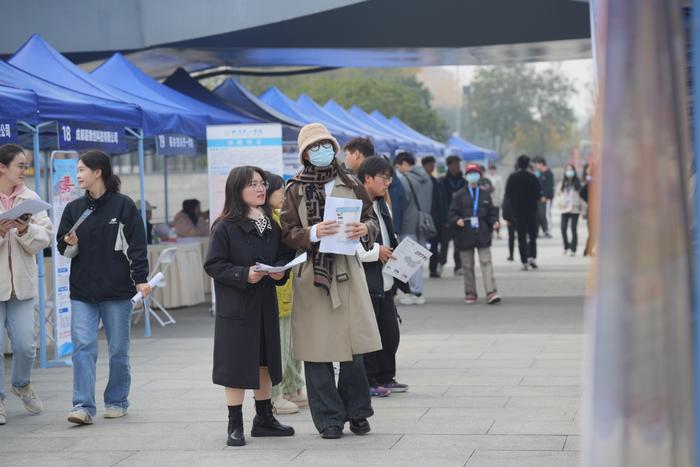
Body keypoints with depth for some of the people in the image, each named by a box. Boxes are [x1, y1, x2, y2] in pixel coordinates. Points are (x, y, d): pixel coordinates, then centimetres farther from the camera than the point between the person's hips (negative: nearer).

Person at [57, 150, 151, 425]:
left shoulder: (123, 206, -2)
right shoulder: (74, 208, 10)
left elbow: (136, 245, -3)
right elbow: (63, 248, 14)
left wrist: (141, 279, -10)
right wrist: (70, 244, -8)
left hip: (117, 290, -3)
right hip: (82, 291, 3)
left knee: (118, 349, 6)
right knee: (83, 347, -8)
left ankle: (116, 401, 20)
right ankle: (83, 405, -11)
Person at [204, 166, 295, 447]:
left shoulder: (271, 226, 8)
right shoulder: (225, 227, -10)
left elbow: (285, 254, 13)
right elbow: (213, 265, -13)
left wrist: (280, 271, -8)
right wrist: (244, 275, -23)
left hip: (265, 305, 6)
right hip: (235, 306, -6)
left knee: (265, 362, 14)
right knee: (236, 366, -1)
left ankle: (264, 418, 27)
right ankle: (235, 425, 8)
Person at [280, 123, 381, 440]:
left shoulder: (351, 185, 10)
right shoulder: (295, 190, 4)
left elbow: (371, 219, 13)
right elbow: (287, 234, 1)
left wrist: (365, 230, -10)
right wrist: (313, 233, -18)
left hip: (347, 271, 1)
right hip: (311, 273, -1)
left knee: (353, 344, 1)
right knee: (317, 349, -2)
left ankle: (357, 412, 17)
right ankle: (329, 418, 8)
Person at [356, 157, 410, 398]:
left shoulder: (383, 206, 16)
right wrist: (376, 252, -19)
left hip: (385, 282, 9)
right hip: (365, 283, -9)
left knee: (390, 332, 14)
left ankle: (386, 378, 25)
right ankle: (368, 382, 9)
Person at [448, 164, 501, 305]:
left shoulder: (485, 194, 9)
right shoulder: (459, 195, 2)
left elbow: (491, 212, 14)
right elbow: (452, 213, 1)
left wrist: (494, 222, -3)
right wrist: (457, 220, -18)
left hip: (482, 235, 1)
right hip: (465, 236, -1)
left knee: (486, 262, -8)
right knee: (468, 266, 6)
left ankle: (491, 292, -13)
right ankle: (470, 293, 17)